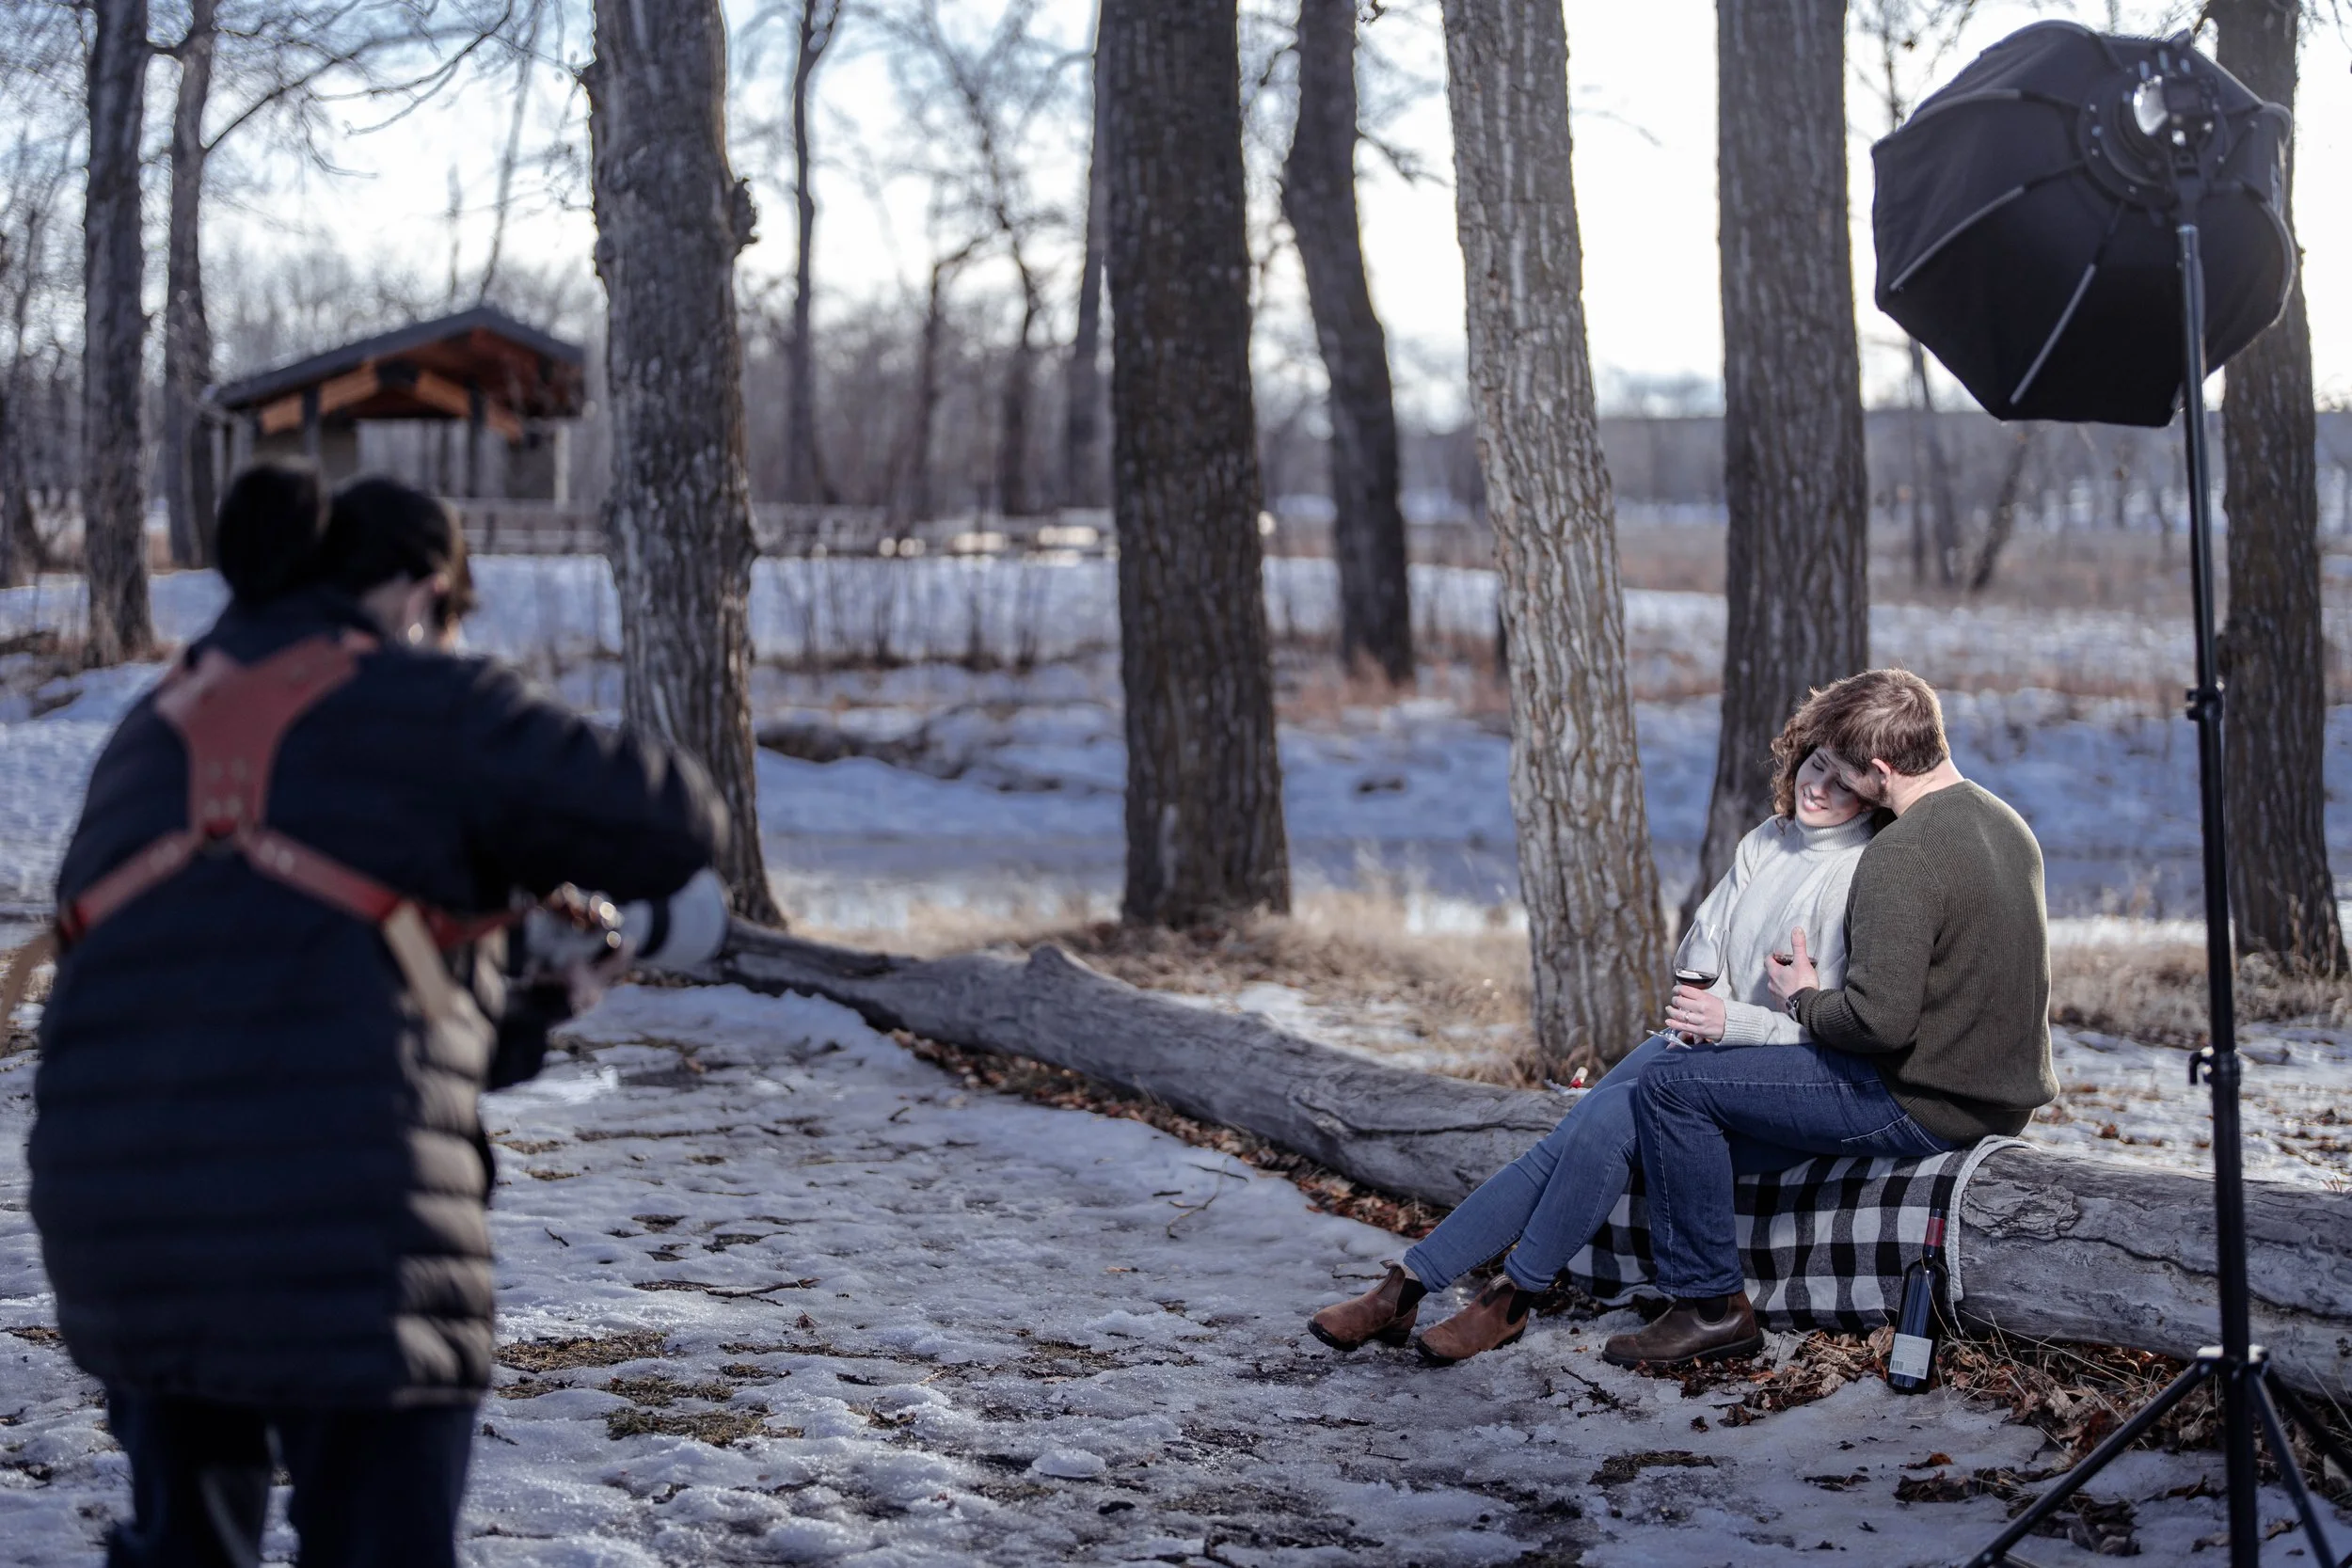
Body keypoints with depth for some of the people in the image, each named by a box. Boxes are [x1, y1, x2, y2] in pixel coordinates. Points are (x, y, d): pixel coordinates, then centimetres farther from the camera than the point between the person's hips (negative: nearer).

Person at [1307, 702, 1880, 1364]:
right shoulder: (1768, 841, 11)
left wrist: (1734, 1021, -25)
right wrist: (1697, 1006, -7)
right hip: (1699, 1043, 7)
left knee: (1609, 1118, -27)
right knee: (1566, 1142, -11)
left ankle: (1512, 1300, -14)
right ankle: (1405, 1287, -13)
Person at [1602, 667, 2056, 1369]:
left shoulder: (1899, 857, -24)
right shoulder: (2004, 823, 7)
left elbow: (1879, 1020, -30)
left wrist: (1806, 1001, -9)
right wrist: (1831, 985, 19)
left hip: (1924, 1106, -10)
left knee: (1669, 1087, -5)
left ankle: (1712, 1304, 1)